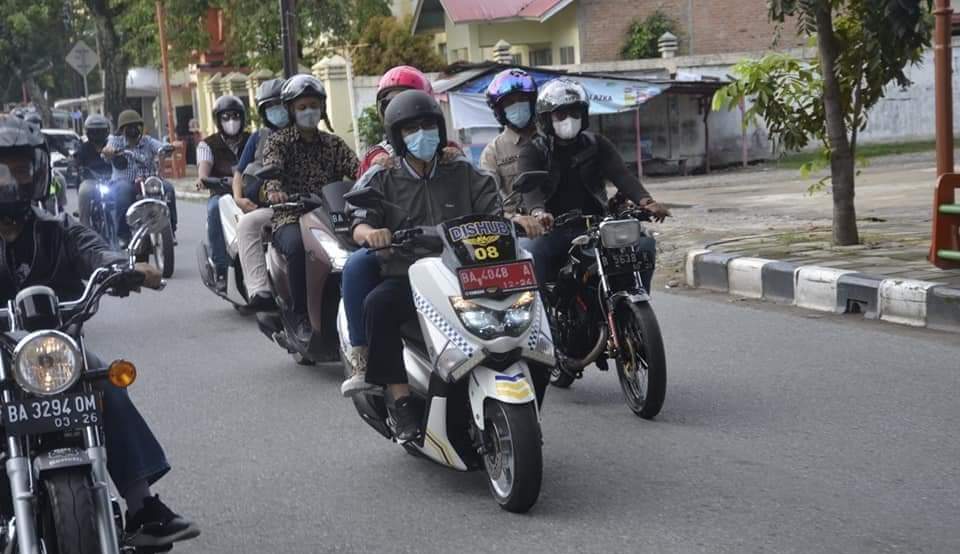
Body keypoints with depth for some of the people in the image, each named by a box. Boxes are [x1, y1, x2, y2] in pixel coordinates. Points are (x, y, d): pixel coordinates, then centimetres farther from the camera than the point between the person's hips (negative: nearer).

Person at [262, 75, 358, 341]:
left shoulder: (333, 144, 18)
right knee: (297, 247, -36)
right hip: (290, 218, -3)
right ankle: (301, 317, -23)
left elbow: (356, 168, 1)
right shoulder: (279, 141, 9)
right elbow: (271, 167, -13)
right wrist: (274, 189, -37)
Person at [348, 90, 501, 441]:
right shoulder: (384, 181, 15)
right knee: (377, 305, -34)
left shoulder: (464, 175, 18)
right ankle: (401, 401, -28)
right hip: (406, 277, 0)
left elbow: (495, 213, 8)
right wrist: (371, 233, -24)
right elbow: (359, 226, 2)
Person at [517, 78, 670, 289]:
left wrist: (645, 200, -25)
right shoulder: (533, 152, 5)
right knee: (526, 250, -33)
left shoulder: (597, 145, 14)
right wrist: (538, 212, -40)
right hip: (552, 230, -2)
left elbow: (621, 175, -3)